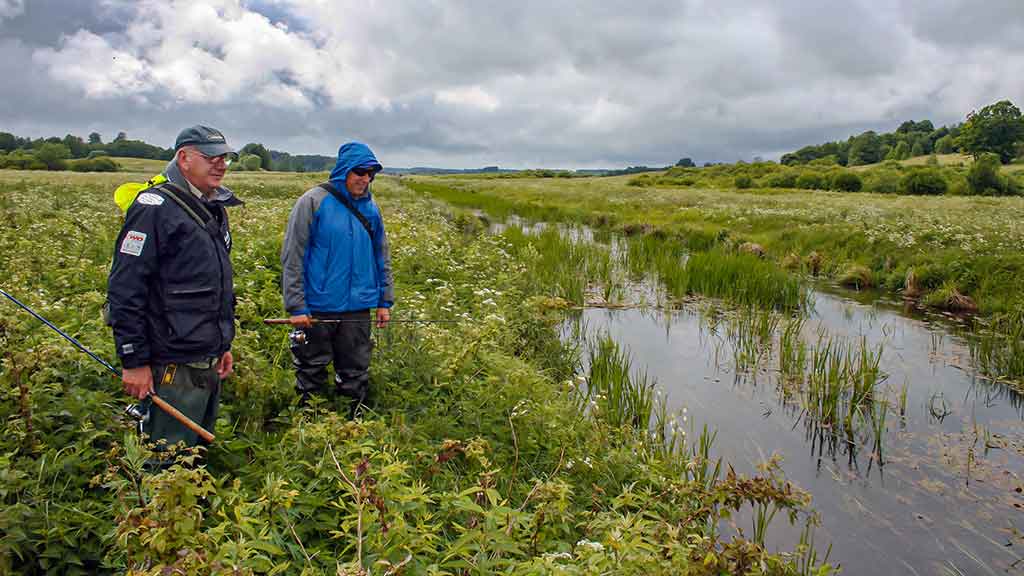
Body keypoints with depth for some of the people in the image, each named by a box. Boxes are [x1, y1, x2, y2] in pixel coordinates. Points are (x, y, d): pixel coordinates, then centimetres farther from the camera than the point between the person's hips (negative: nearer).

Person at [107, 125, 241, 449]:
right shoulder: (154, 207, -13)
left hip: (210, 364, 9)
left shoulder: (215, 209, 15)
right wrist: (133, 361, -18)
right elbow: (125, 289, -17)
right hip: (173, 369, -9)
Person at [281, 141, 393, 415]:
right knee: (311, 376, 9)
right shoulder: (314, 201, -8)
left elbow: (382, 257, 15)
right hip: (317, 309, -4)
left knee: (355, 375, 13)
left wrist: (385, 300, 11)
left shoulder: (370, 208, 7)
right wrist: (296, 306, -13)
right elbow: (292, 256, -9)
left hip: (358, 309, 4)